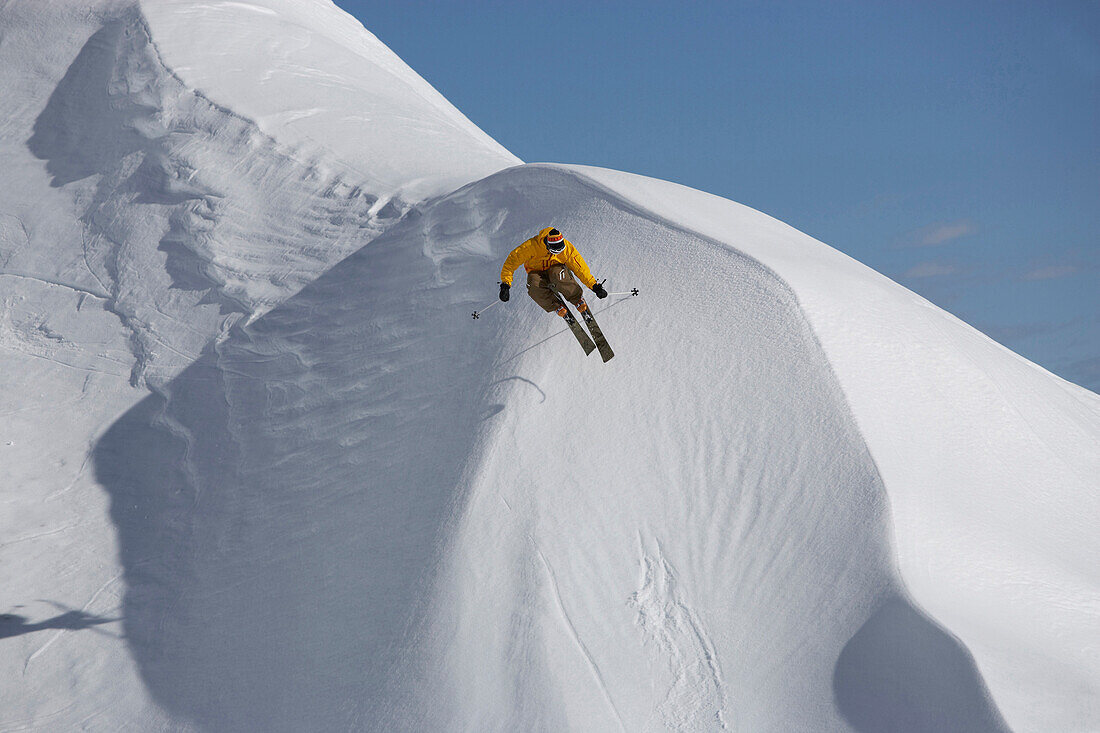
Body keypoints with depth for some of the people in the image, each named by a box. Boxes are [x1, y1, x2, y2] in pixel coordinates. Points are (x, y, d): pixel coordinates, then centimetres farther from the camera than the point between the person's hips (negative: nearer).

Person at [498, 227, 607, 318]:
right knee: (534, 287, -37)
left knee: (557, 275, -39)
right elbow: (512, 260, -21)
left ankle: (578, 299, -17)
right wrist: (505, 284, -28)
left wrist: (594, 286, -10)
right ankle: (556, 307, -16)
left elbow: (580, 267, -10)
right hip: (537, 272, 0)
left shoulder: (567, 247, -21)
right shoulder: (532, 246, -27)